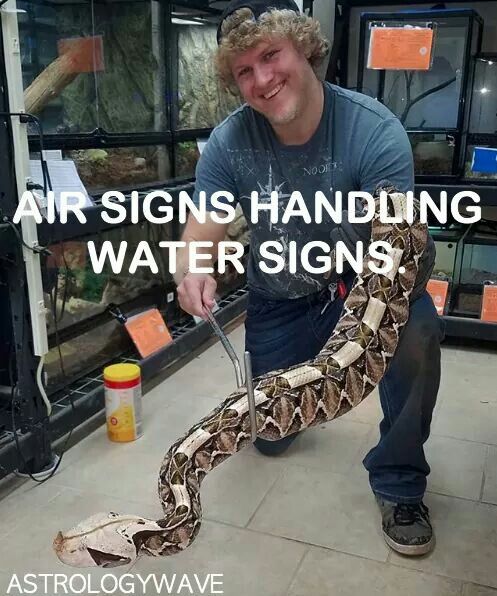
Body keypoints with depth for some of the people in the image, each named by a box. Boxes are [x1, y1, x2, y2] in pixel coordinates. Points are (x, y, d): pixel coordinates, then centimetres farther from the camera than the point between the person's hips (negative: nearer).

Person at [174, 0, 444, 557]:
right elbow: (201, 233, -17)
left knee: (416, 333, -35)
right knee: (272, 434, 8)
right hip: (279, 301, 3)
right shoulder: (229, 142, -17)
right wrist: (194, 270, -41)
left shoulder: (374, 129, -26)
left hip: (359, 283, -2)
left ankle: (398, 484, -9)